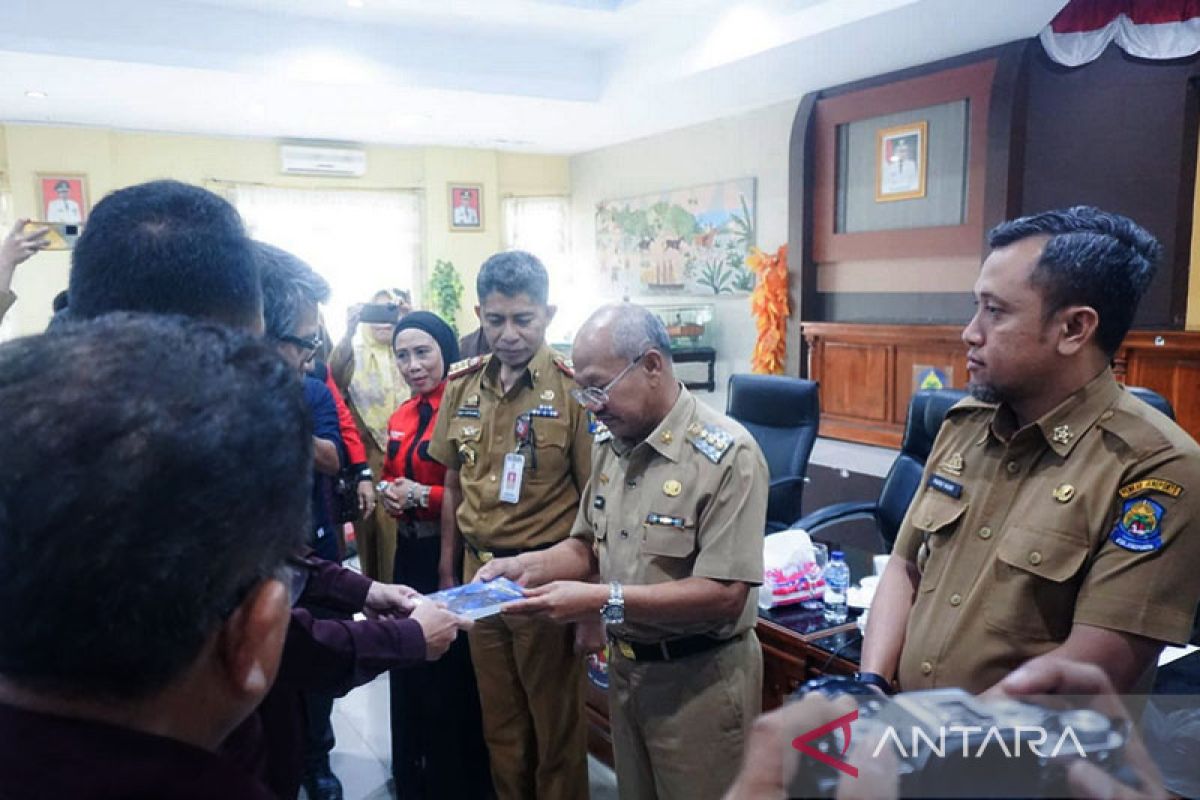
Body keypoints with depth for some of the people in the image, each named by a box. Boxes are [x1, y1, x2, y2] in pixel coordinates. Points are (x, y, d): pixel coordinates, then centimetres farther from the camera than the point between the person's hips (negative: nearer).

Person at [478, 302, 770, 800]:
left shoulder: (727, 455, -21)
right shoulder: (610, 446, 3)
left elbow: (726, 594, -25)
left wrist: (605, 601, -29)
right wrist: (528, 567, -8)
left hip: (699, 679, -6)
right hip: (625, 667, 7)